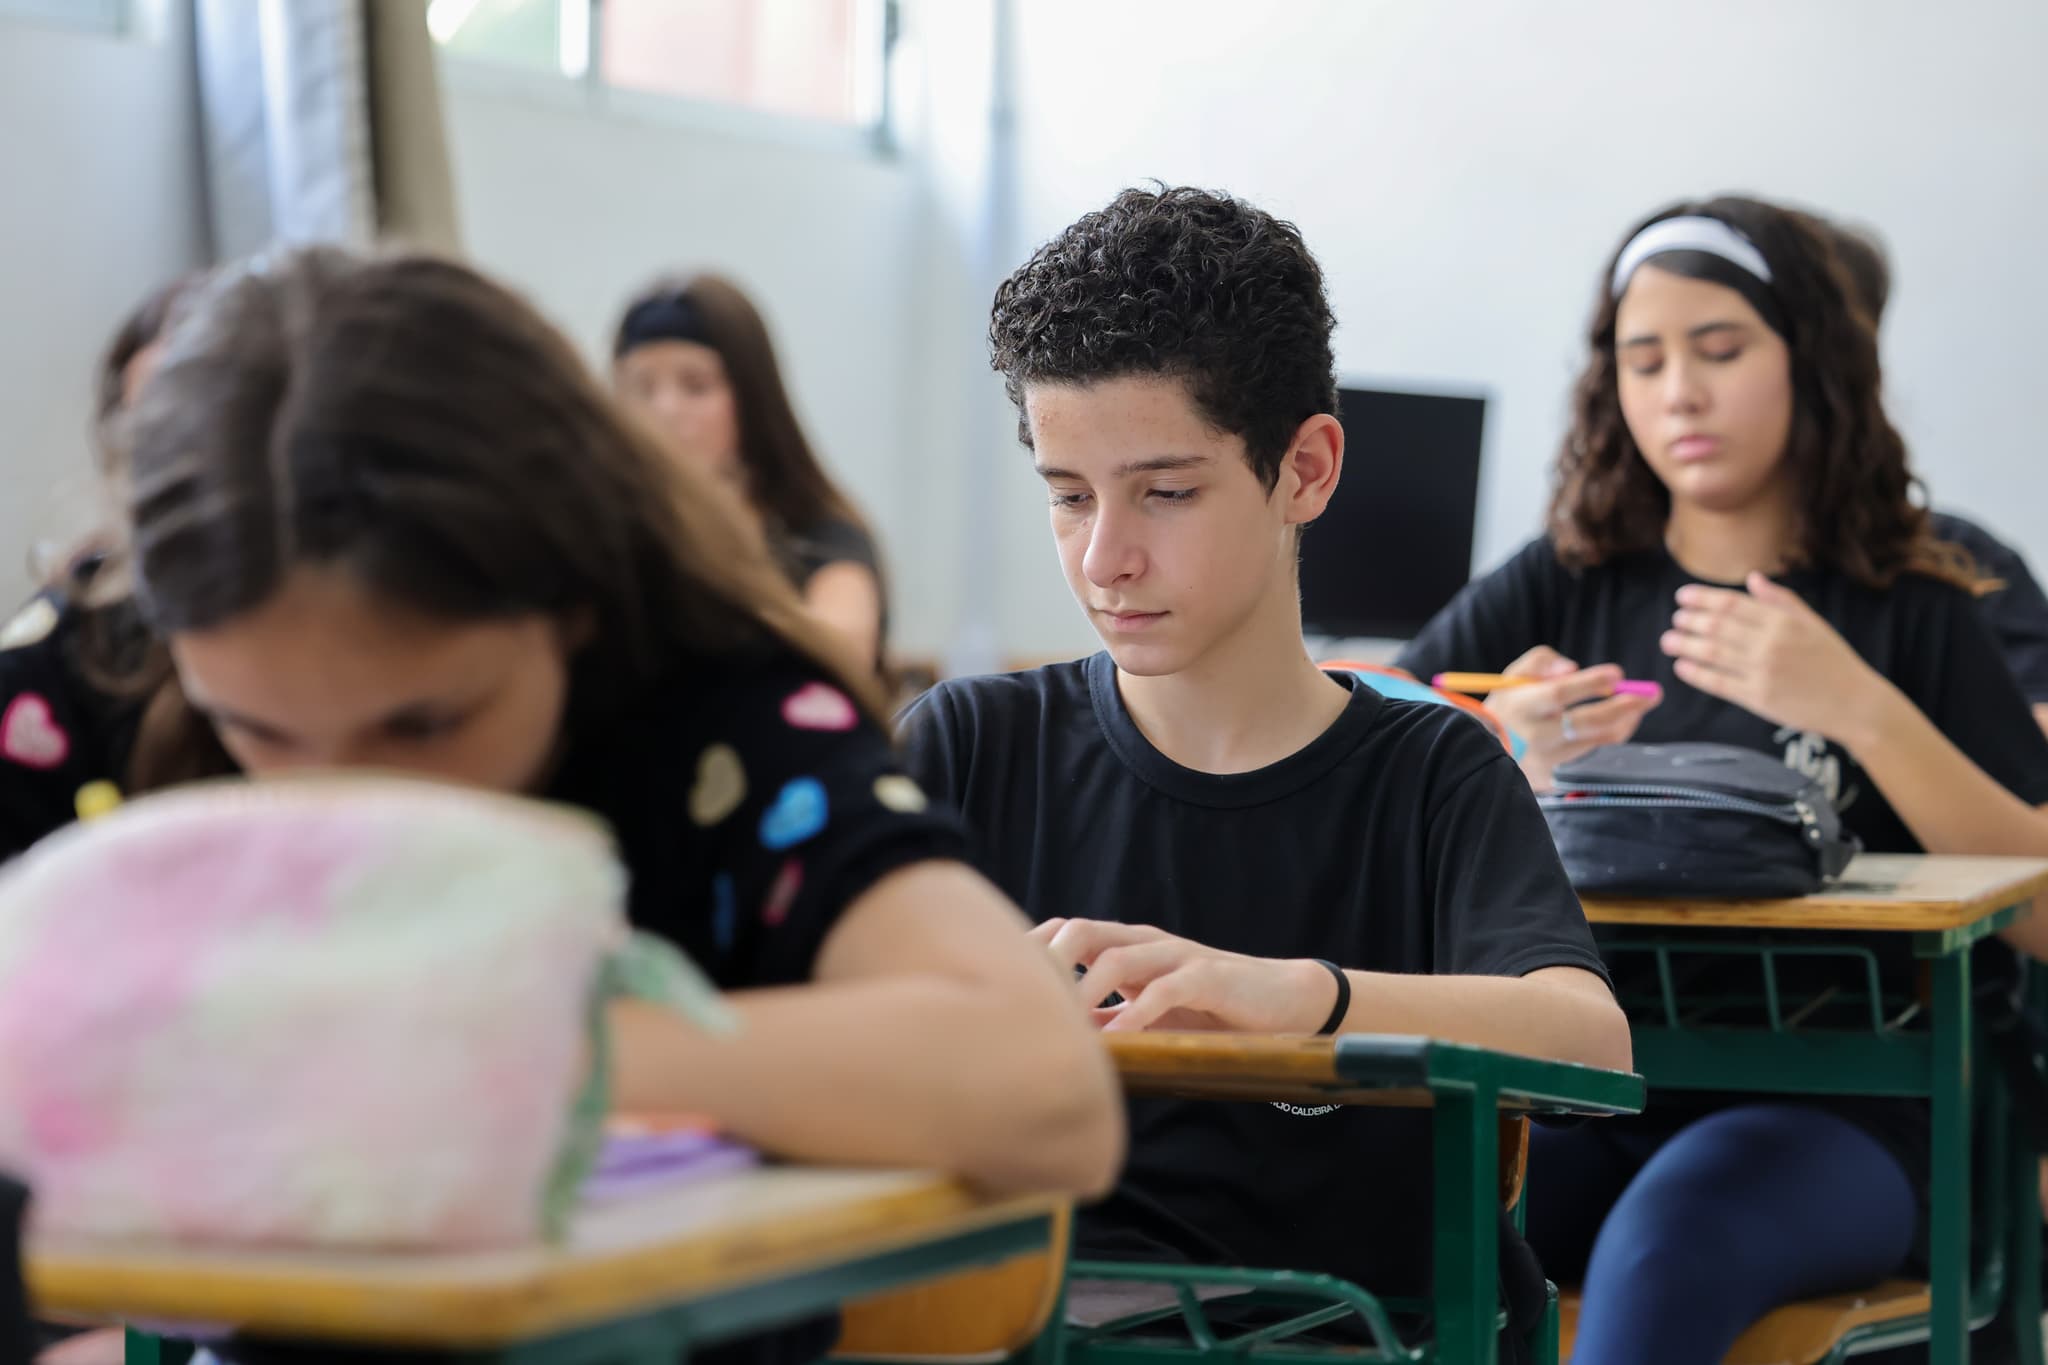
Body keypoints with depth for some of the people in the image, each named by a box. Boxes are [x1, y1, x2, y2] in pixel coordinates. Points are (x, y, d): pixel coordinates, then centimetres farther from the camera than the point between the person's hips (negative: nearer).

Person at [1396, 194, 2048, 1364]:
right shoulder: (1560, 589, 15)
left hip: (1824, 1113, -2)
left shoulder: (1911, 613, 9)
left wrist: (1866, 712, -14)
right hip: (1579, 1091, 2)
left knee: (1672, 1231, -37)